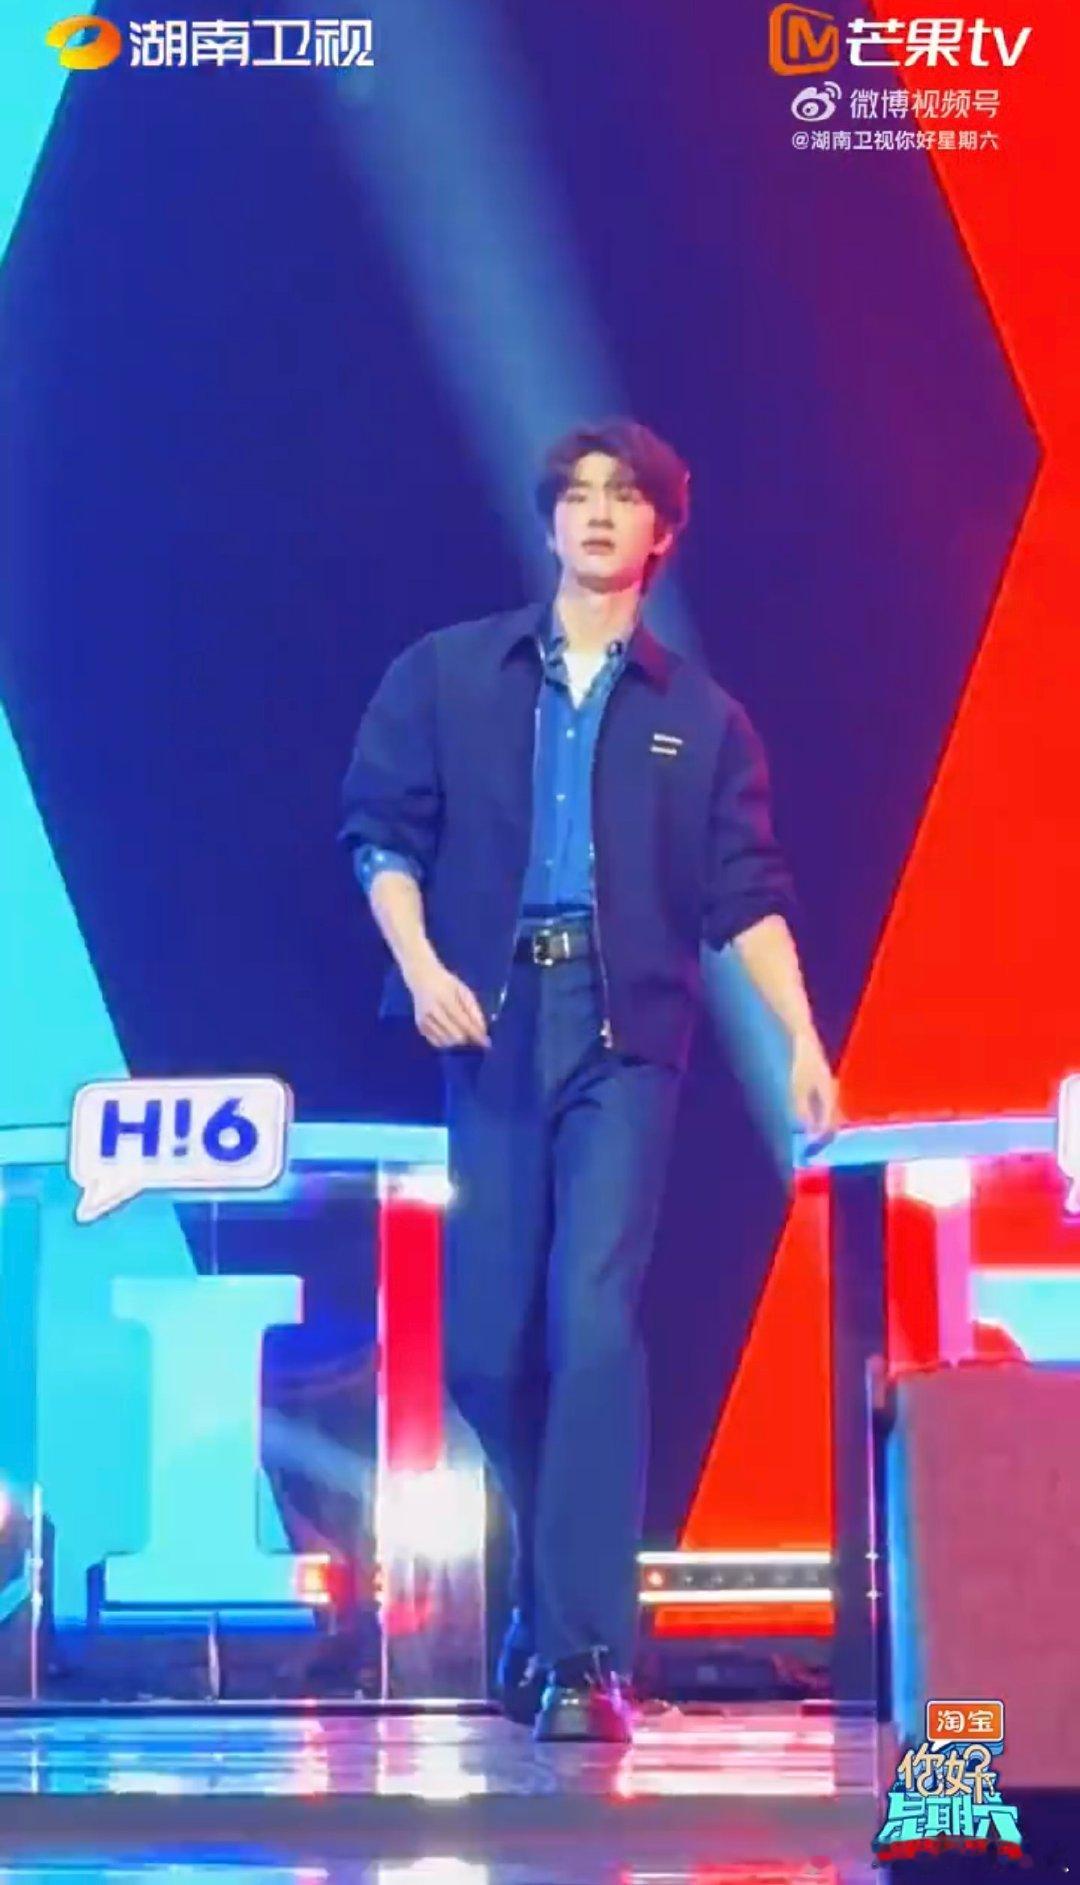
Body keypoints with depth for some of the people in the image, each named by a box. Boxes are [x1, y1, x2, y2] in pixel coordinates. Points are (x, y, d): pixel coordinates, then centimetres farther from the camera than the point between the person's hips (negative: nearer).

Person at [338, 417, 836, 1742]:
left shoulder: (698, 718, 13)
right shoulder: (446, 675, 13)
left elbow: (746, 895, 8)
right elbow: (380, 827, 7)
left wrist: (802, 1041, -4)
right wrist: (417, 960, -9)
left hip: (628, 1035, -1)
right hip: (493, 1026, 1)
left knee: (593, 1318, -15)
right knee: (485, 1342, 1)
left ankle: (583, 1650, -15)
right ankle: (552, 1578, 26)